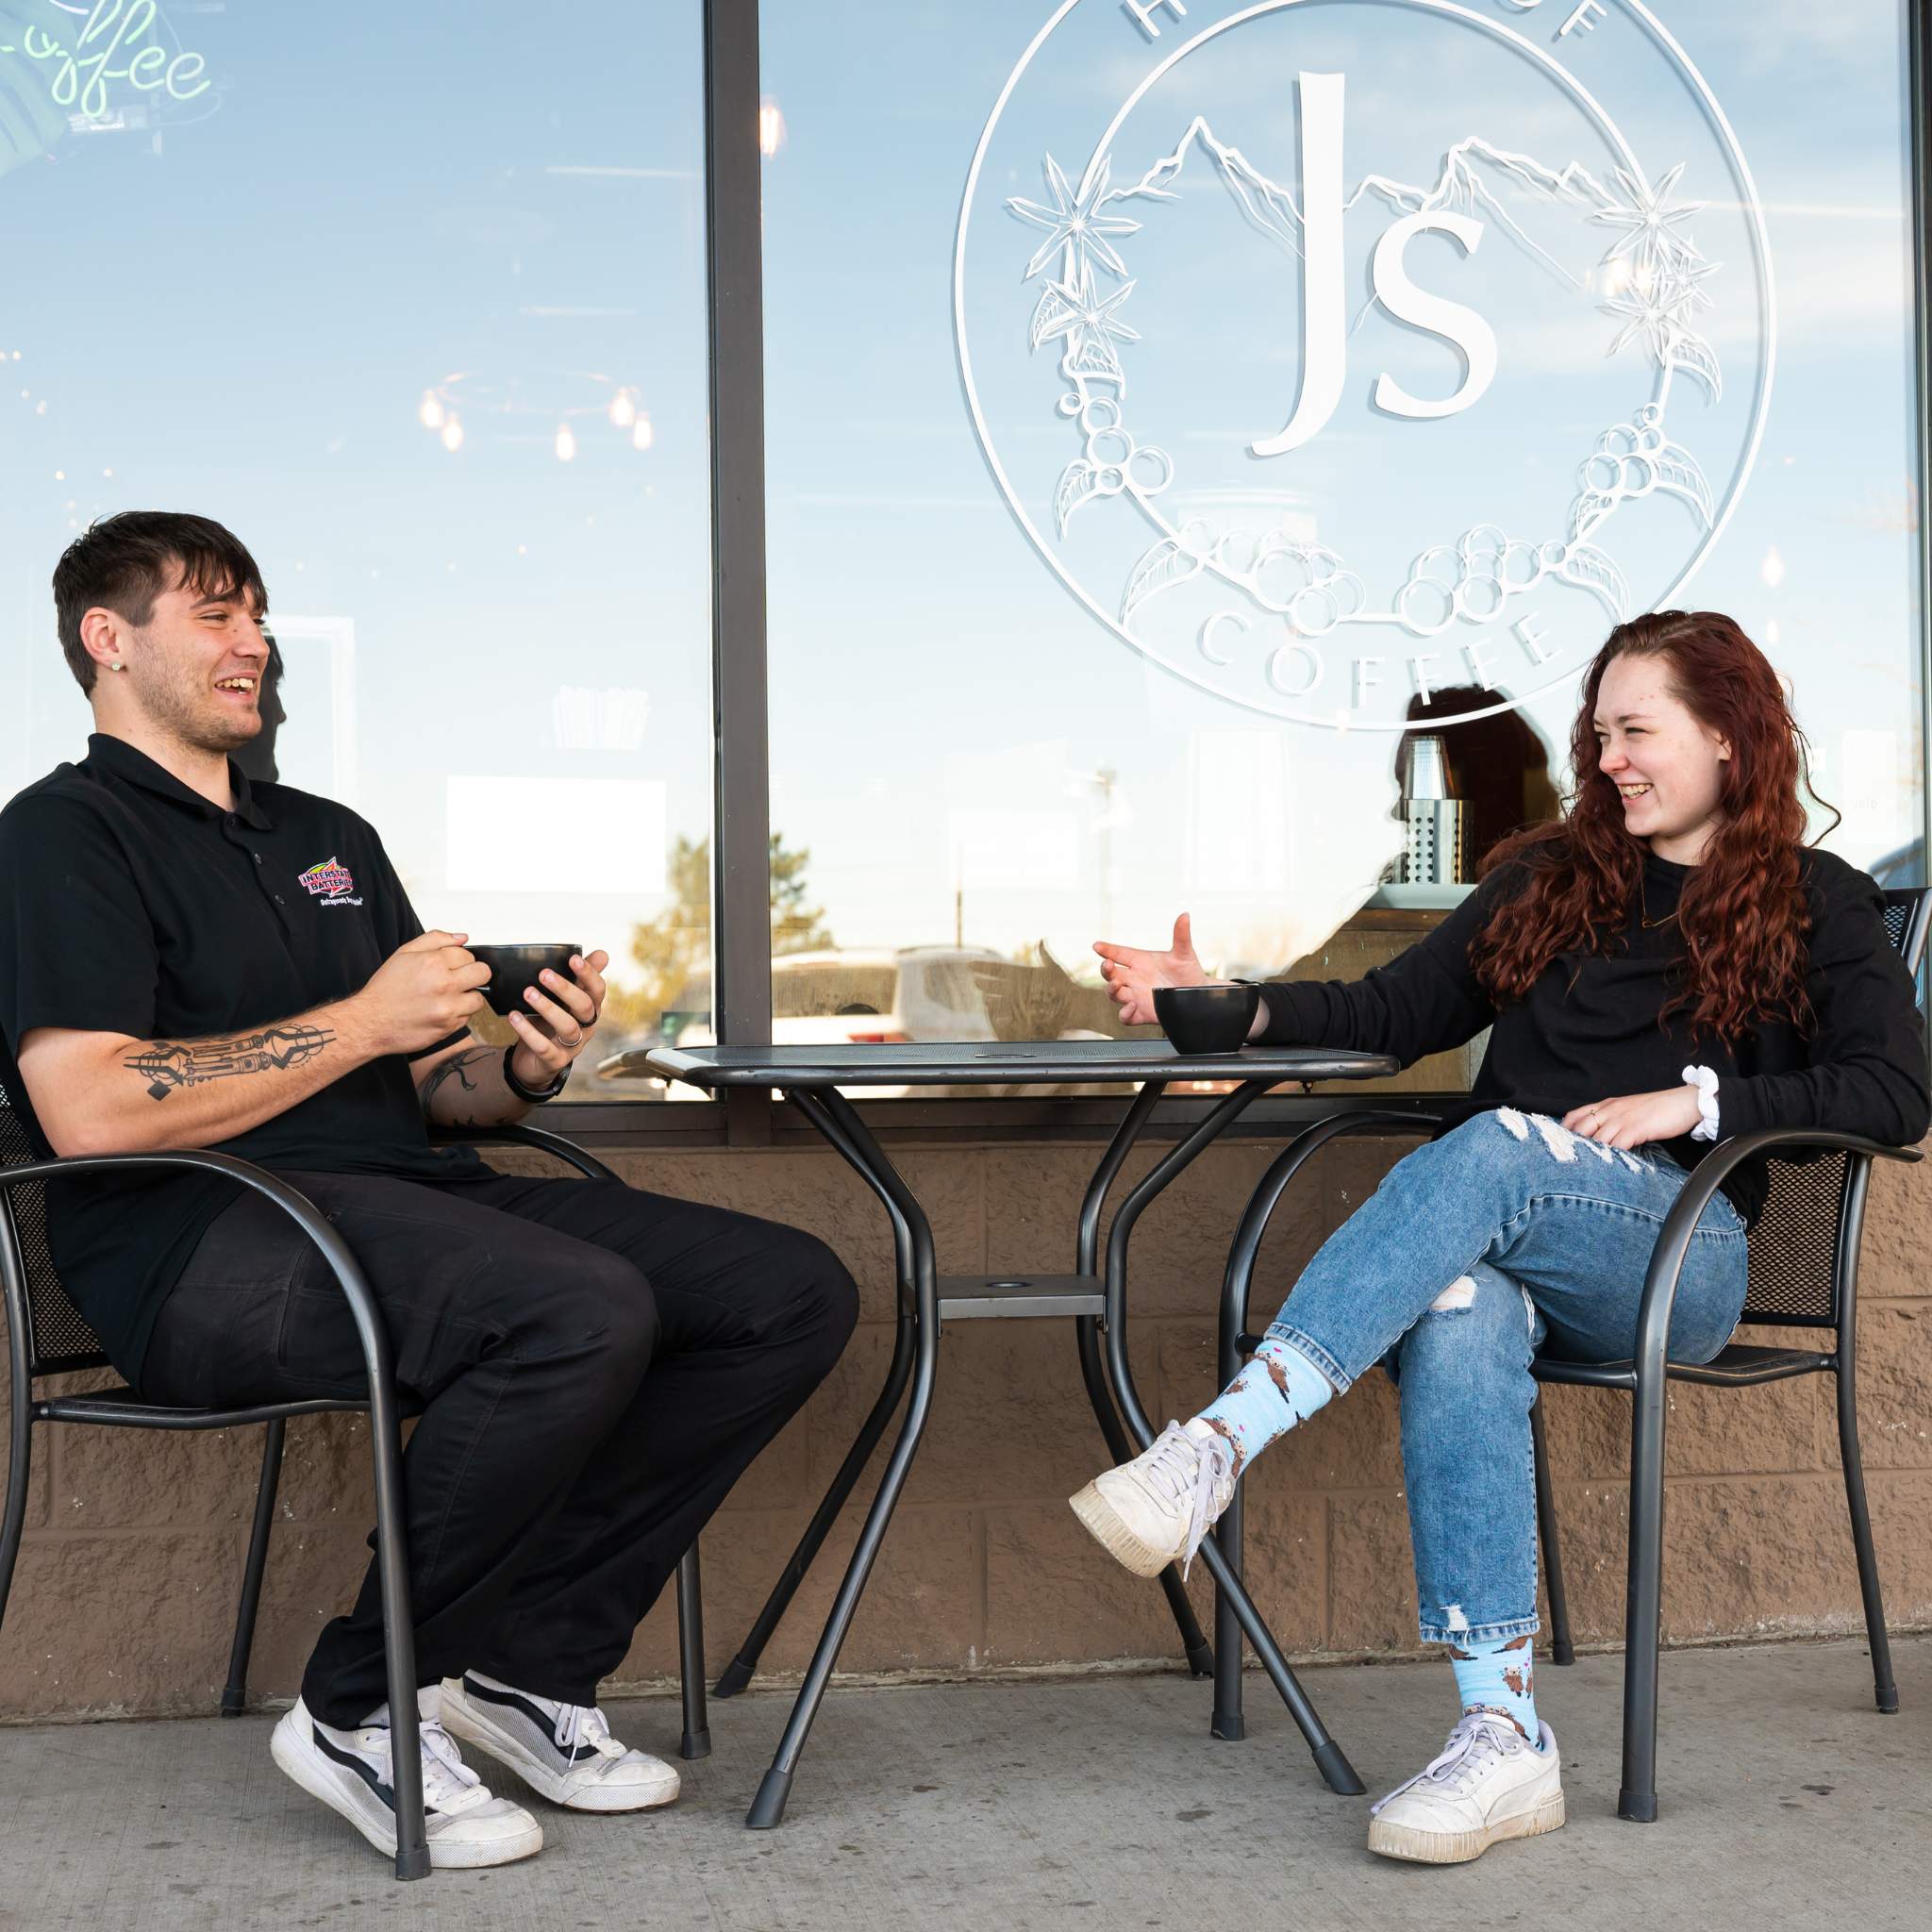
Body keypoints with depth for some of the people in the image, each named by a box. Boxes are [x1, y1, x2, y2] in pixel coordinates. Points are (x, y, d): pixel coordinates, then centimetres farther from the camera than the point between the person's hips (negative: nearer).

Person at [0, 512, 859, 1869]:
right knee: (586, 1311, -35)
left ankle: (530, 1660, -3)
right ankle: (360, 1710, -14)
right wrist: (361, 1022, -10)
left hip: (408, 1201, 8)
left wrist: (528, 1069, 0)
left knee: (796, 1293, -9)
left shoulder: (331, 837, 27)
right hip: (208, 1244, -8)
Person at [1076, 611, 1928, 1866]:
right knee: (1455, 1320, -36)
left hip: (1681, 1254, -3)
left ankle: (1218, 1449, -49)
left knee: (1493, 1151, -36)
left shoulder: (1816, 906, 13)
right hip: (1506, 1247, 3)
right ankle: (1505, 1738, -39)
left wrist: (1700, 1101, -11)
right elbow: (1395, 1013, 19)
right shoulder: (1552, 876, 24)